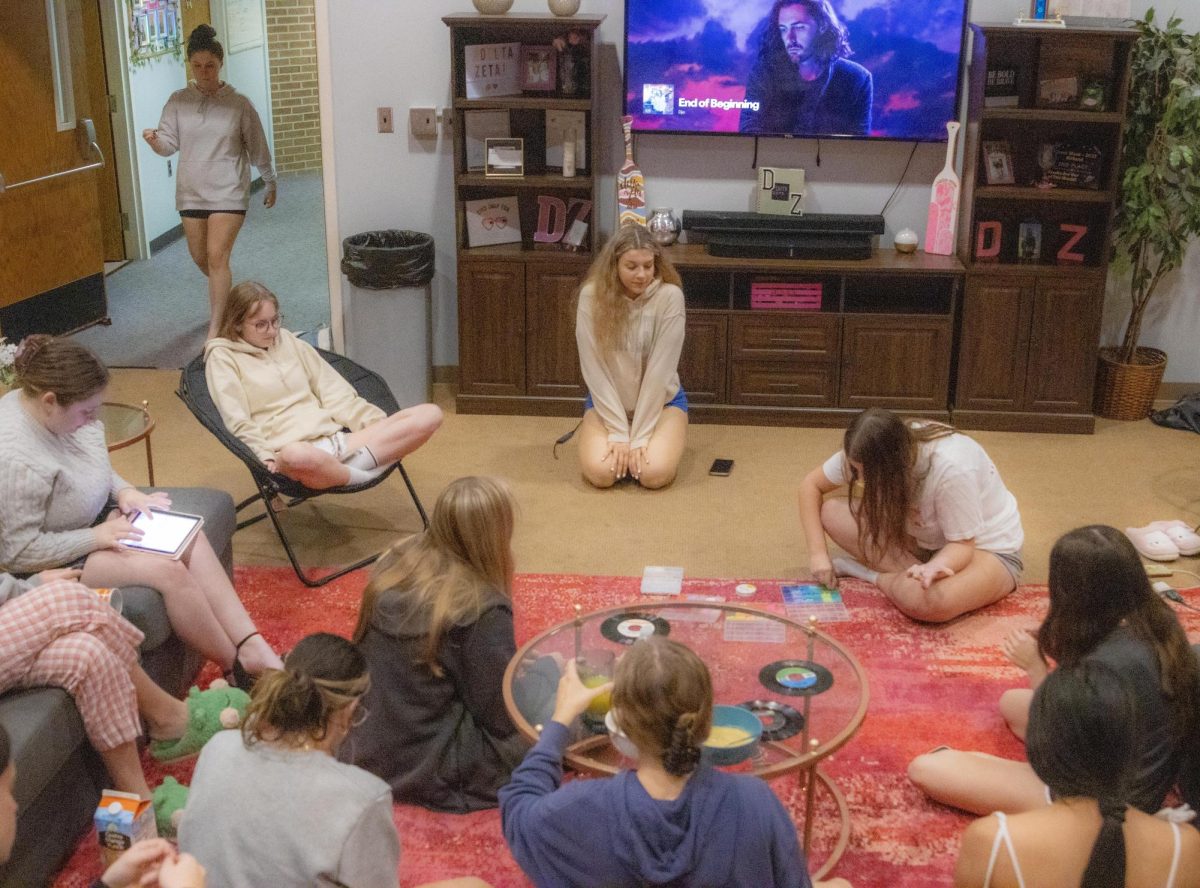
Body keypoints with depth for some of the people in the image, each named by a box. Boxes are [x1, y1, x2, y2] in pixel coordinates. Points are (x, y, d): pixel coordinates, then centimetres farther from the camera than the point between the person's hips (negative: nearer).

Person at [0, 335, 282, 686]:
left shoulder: (52, 410, -9)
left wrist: (124, 491, -5)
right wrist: (98, 537, -24)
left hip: (93, 518, 9)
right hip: (60, 560, -9)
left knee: (191, 538, -5)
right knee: (170, 571, -20)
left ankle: (253, 648, -7)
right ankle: (239, 670, -3)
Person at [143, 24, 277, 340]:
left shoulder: (238, 103, -5)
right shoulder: (178, 101, 1)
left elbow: (257, 148, 4)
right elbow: (170, 143, -3)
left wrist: (270, 183, 12)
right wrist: (155, 141, -25)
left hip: (228, 192, -4)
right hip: (191, 192, 4)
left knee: (217, 256, -13)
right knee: (200, 257, 14)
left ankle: (215, 330, -9)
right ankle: (224, 297, 45)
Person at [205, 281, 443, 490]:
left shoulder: (288, 341, 23)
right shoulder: (223, 357, 8)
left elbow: (334, 391, 18)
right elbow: (238, 422, -2)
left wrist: (377, 423, 5)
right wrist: (268, 458, -19)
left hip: (335, 437, 6)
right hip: (290, 447, -6)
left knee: (429, 415, -12)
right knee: (299, 457, -47)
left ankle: (357, 461, -28)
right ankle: (359, 475, -20)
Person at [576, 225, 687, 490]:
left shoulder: (669, 296, -19)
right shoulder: (592, 296, -16)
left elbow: (660, 369, -20)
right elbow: (594, 369, -15)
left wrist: (639, 436, -21)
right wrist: (619, 433, -19)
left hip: (661, 400, -1)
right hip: (607, 401, 1)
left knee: (654, 473, -25)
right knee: (599, 473, -22)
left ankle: (649, 442, 11)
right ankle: (618, 442, 13)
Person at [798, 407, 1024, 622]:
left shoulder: (951, 468, -35)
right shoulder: (868, 454, -19)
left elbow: (962, 545, -27)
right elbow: (811, 484, -8)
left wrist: (934, 567, -49)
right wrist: (818, 553, -17)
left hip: (987, 548, -6)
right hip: (925, 539, 6)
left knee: (931, 600, -40)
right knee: (831, 512, -14)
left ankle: (871, 574, -10)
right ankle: (919, 573, -15)